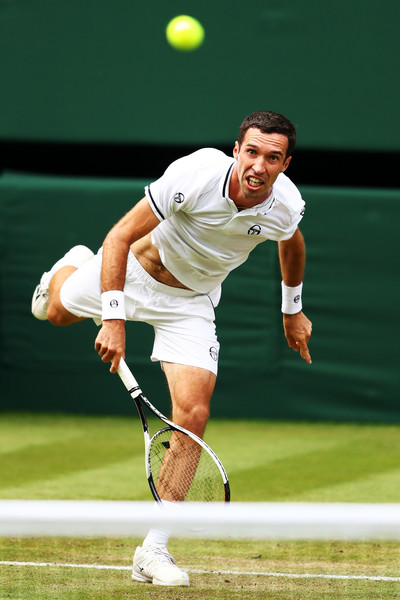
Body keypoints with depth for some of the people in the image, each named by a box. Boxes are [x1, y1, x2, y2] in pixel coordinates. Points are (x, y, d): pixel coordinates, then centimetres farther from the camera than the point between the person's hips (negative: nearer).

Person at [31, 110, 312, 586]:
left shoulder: (285, 207, -24)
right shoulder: (197, 175, -36)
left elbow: (292, 244, 5)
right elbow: (120, 236, -29)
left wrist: (293, 308, 17)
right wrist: (113, 319, -36)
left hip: (190, 303, 1)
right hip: (135, 268, -1)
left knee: (192, 414, -15)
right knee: (59, 312, 26)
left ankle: (154, 551, -7)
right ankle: (70, 269, 66)